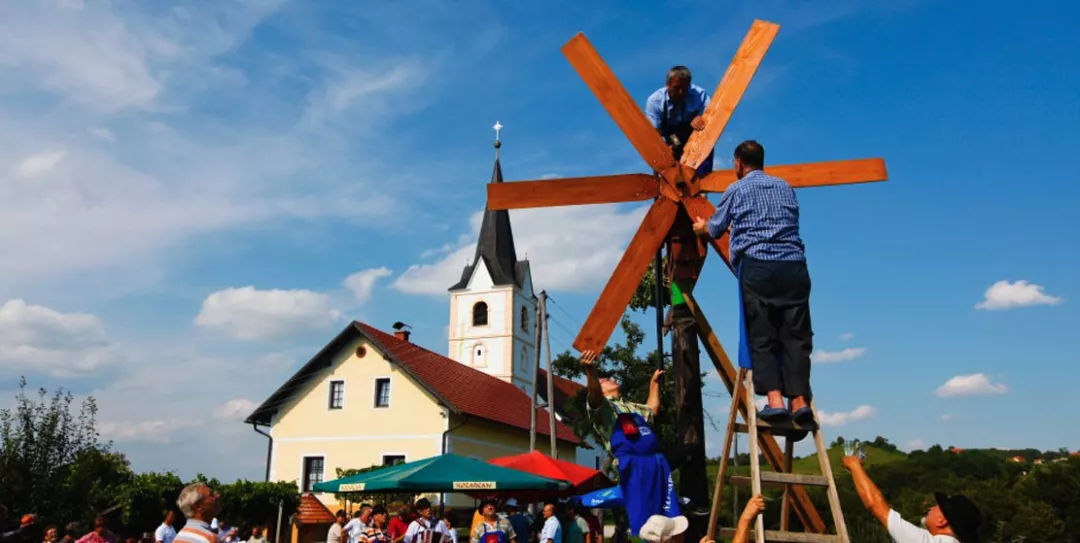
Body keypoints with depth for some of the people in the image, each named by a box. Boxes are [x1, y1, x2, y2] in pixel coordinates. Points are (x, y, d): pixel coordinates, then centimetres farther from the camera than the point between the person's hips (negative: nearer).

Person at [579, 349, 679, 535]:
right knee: (642, 519, -9)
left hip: (657, 462, 7)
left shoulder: (632, 407, 31)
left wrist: (654, 382, 52)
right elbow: (594, 392, -17)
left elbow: (652, 408, 49)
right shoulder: (602, 407, 6)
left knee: (670, 516, 4)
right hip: (632, 464, -7)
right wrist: (590, 370, -37)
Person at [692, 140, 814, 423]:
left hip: (757, 266, -3)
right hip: (794, 265, 4)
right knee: (795, 336, 3)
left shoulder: (736, 190, 11)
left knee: (761, 337, -2)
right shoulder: (785, 187, 21)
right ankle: (800, 401, -5)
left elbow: (715, 229, 19)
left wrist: (701, 226, 44)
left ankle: (775, 400, -13)